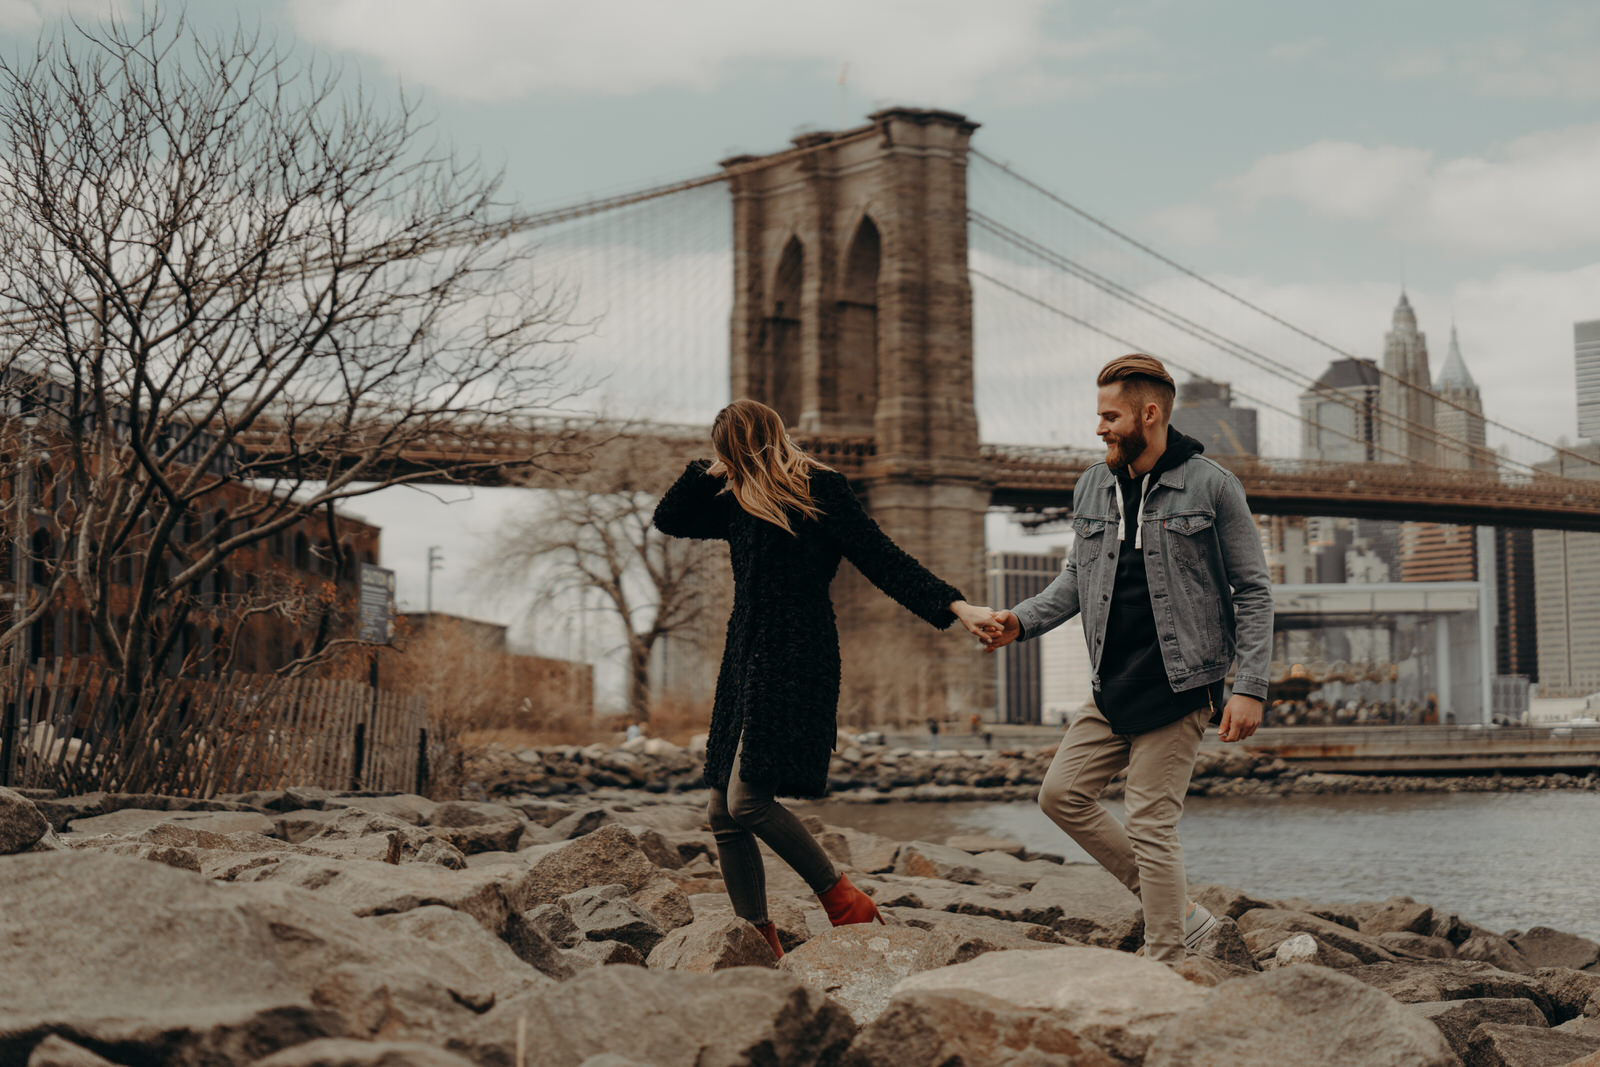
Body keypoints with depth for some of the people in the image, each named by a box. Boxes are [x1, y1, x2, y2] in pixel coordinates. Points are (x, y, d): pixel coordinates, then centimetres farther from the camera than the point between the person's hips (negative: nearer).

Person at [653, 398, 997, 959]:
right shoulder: (738, 501, 18)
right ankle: (760, 945, 9)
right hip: (744, 660, 8)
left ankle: (845, 901, -5)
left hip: (795, 661, -8)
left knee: (747, 800, -19)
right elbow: (669, 519, 28)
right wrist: (707, 470, 13)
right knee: (723, 814, 2)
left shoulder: (820, 489, -4)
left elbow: (881, 559, -6)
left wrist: (955, 606, -15)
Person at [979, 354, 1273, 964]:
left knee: (1149, 825, -7)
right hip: (1113, 688, 7)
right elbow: (1077, 578, 17)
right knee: (1062, 794, 5)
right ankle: (1179, 914, 14)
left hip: (1179, 686, -7)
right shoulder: (1092, 488, 10)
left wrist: (1250, 687, -12)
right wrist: (1022, 621, -1)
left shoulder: (1211, 487, -6)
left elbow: (1254, 592, -4)